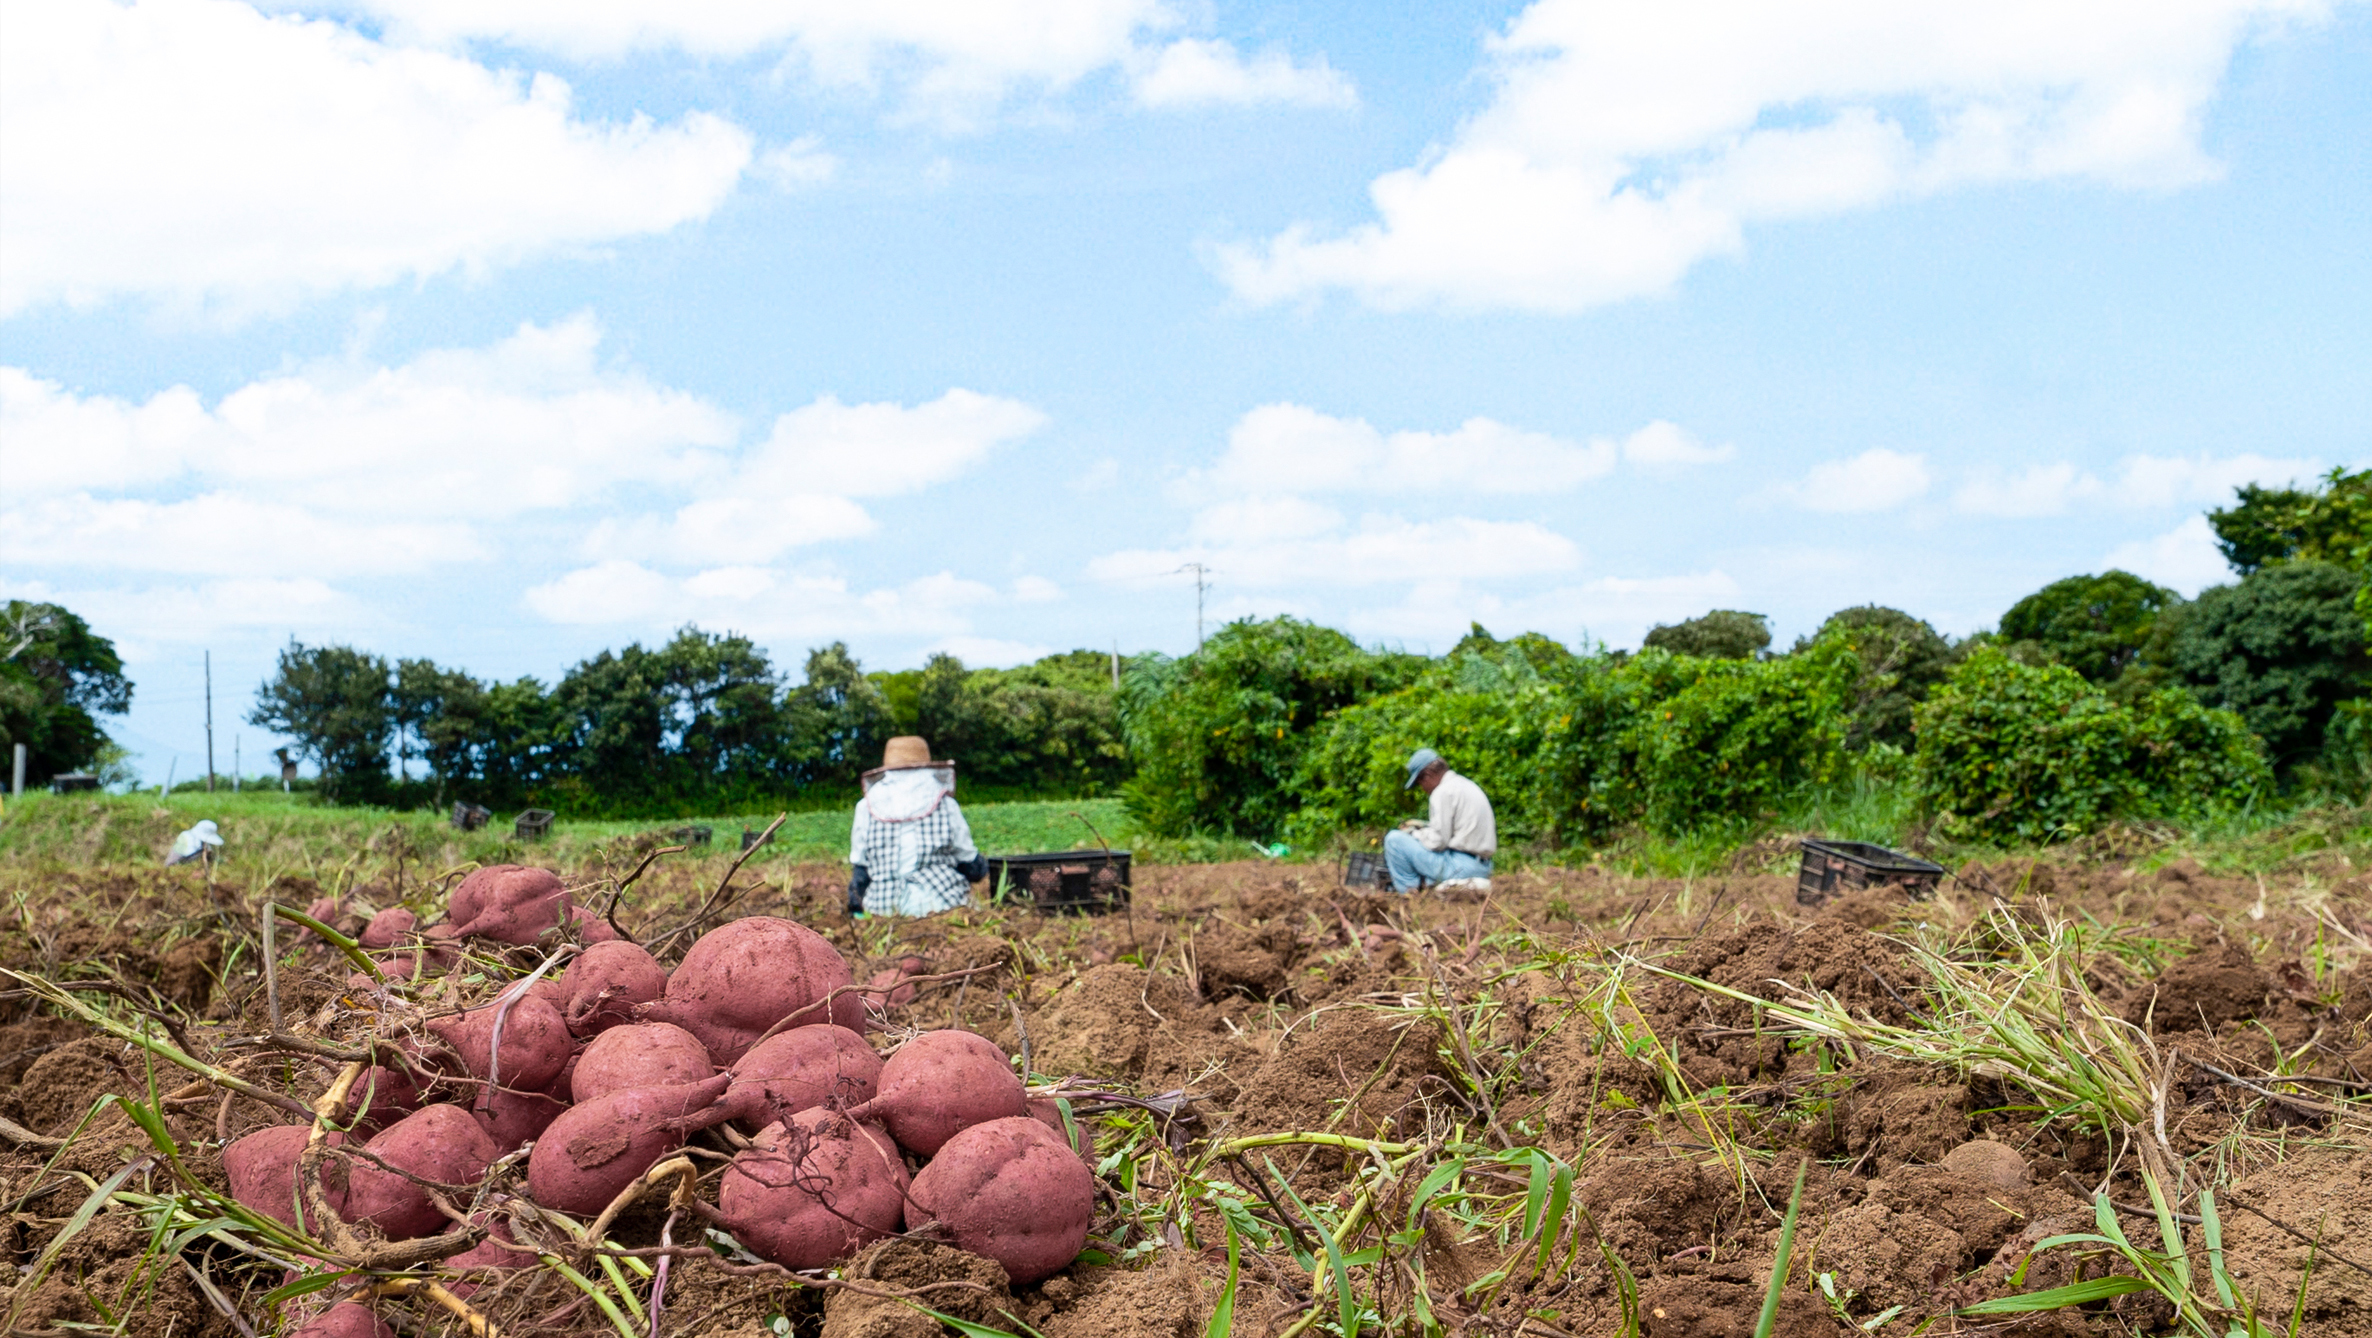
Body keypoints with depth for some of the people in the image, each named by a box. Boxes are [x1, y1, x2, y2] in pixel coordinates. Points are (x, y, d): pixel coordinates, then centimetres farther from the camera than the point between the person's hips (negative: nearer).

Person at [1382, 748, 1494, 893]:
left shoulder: (1443, 792, -12)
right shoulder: (1467, 785, 17)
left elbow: (1437, 842, -15)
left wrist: (1413, 833, 2)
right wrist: (1422, 826, 20)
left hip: (1460, 867, -10)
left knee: (1394, 839, -7)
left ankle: (1409, 891, -1)